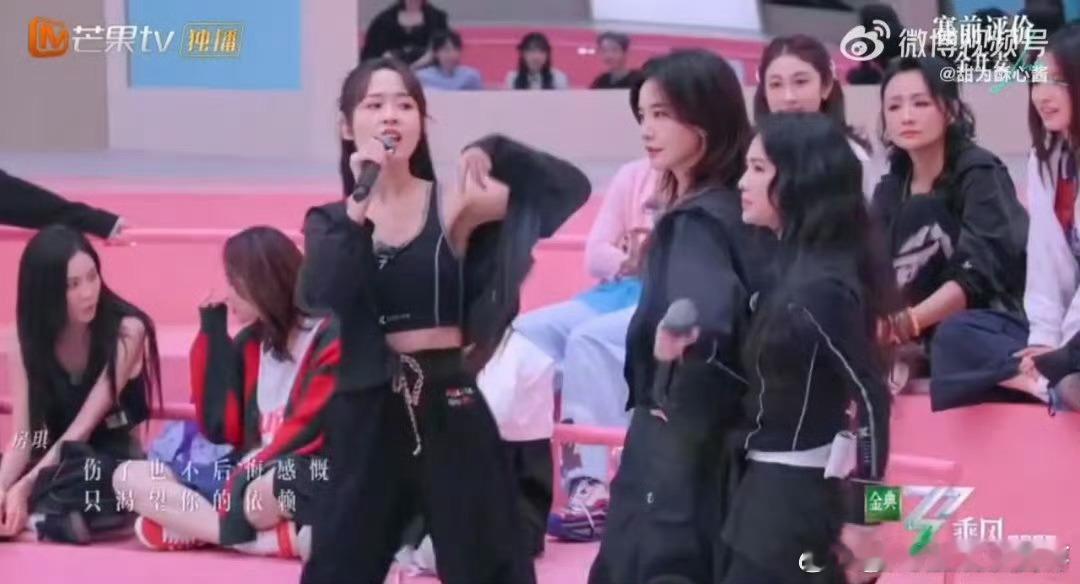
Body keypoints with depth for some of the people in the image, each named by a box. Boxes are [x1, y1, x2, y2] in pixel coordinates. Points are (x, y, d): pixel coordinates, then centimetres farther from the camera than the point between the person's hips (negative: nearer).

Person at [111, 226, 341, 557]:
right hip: (249, 475, 9)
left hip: (304, 480, -9)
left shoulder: (328, 339, -5)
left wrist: (251, 474, -22)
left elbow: (310, 430, -14)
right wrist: (213, 335, 6)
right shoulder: (248, 342, 15)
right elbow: (221, 428, 7)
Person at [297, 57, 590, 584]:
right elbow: (320, 297, -14)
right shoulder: (332, 220, 5)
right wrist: (359, 206, -18)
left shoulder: (456, 206, 1)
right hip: (368, 412, 1)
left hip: (451, 406, -1)